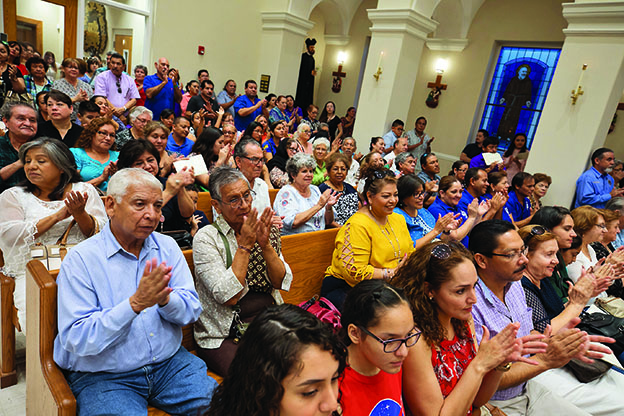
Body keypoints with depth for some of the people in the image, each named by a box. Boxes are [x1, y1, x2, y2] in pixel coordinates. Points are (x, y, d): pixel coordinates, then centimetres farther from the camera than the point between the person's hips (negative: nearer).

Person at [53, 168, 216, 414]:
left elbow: (192, 311, -1)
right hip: (103, 376, -2)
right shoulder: (80, 259, -10)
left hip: (169, 363, 3)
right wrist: (135, 303, -29)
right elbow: (76, 340, -17)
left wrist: (165, 299, -23)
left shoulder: (167, 247, 3)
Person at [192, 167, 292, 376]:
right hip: (224, 335, -4)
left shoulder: (264, 229, 6)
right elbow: (229, 296, -17)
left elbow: (282, 282, 0)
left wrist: (265, 244, -15)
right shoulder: (206, 238, -8)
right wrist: (245, 245, -17)